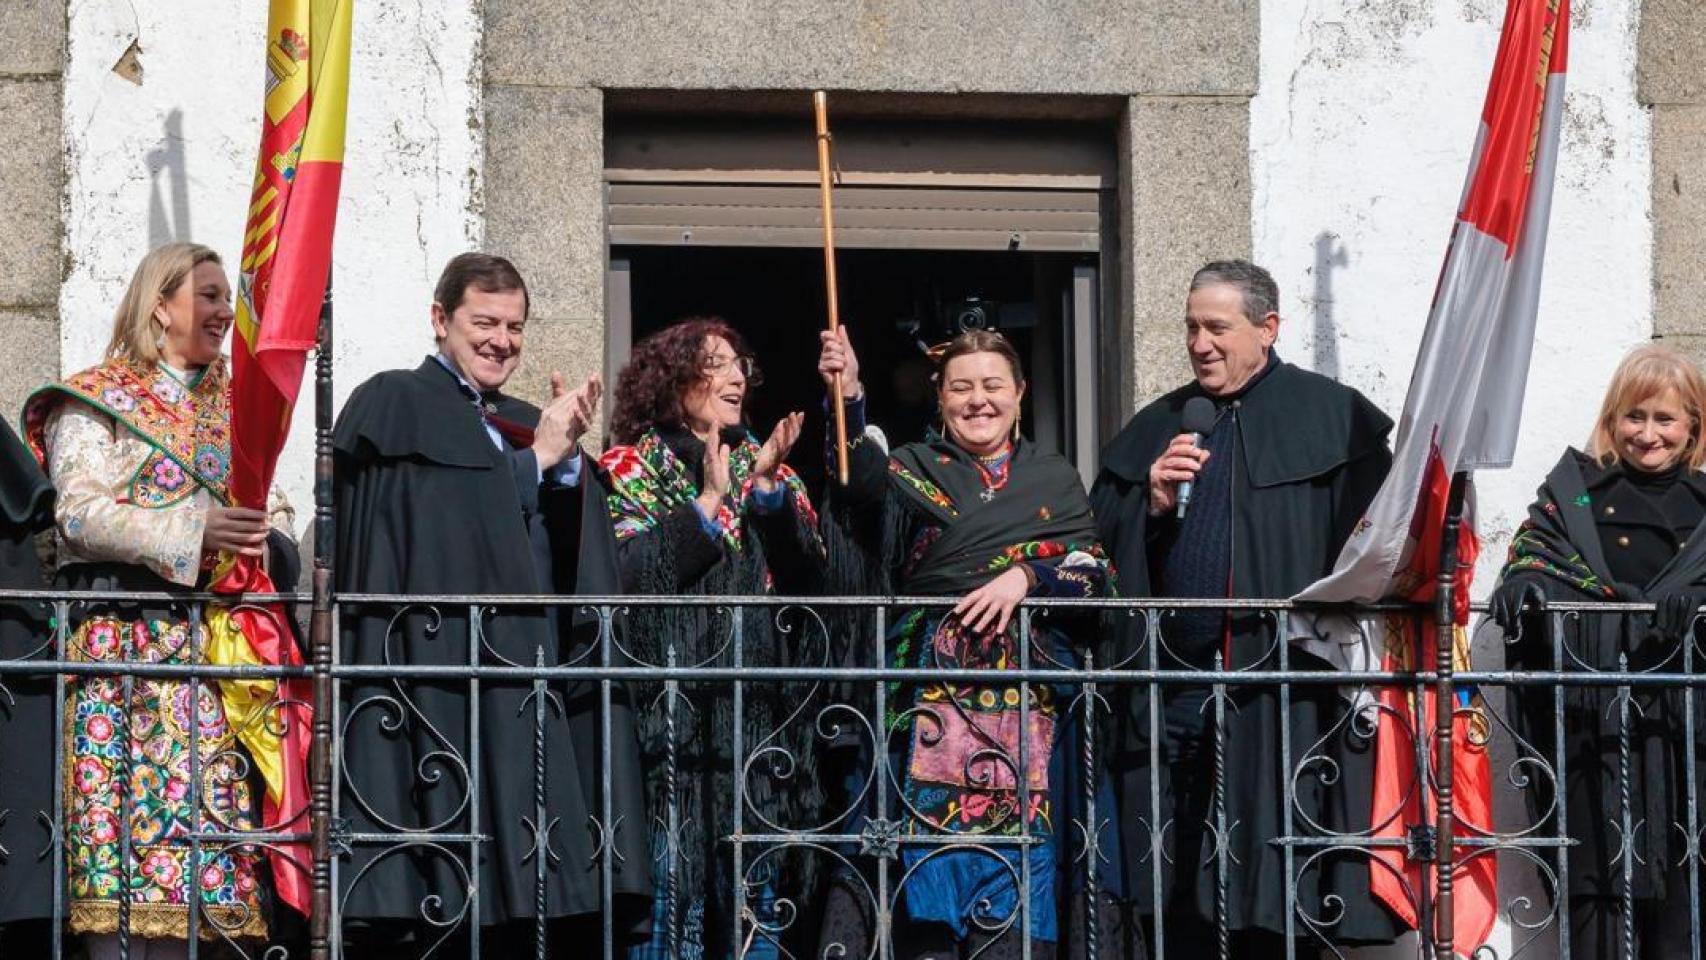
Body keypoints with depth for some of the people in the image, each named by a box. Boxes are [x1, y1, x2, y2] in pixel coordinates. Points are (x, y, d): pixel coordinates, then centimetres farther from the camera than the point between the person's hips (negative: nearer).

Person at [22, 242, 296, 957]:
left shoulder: (232, 406, 21)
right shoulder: (97, 400, 1)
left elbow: (261, 514, 22)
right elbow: (79, 515, -11)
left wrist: (270, 531, -2)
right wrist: (193, 532, -20)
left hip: (211, 643, 6)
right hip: (126, 640, -6)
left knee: (200, 803, -1)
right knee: (125, 793, -11)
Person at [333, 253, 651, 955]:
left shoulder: (527, 425, 22)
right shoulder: (395, 404, 1)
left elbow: (574, 555, 11)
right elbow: (441, 527, -11)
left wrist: (567, 462, -6)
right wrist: (537, 460, -5)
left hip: (528, 680, 6)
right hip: (435, 671, -6)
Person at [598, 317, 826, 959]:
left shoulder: (770, 466, 17)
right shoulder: (634, 466, 6)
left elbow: (808, 575, 3)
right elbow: (631, 574, -10)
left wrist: (766, 485, -7)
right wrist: (710, 500, -11)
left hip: (763, 712, 4)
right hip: (674, 708, -4)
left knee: (757, 885, 3)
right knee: (675, 877, -9)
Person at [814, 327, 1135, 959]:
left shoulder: (1058, 480, 16)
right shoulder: (914, 470, 10)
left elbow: (1093, 571, 5)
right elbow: (868, 485, -13)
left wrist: (1025, 577, -14)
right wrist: (849, 399, -28)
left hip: (1030, 696, 1)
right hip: (933, 688, -1)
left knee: (1020, 834, -3)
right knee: (932, 835, -8)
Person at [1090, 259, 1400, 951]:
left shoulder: (1332, 417, 1)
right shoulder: (1156, 428, 17)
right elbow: (1099, 544, 15)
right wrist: (1149, 504, -3)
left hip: (1280, 692, -4)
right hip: (1170, 681, 4)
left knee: (1273, 896, -4)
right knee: (1176, 907, 5)